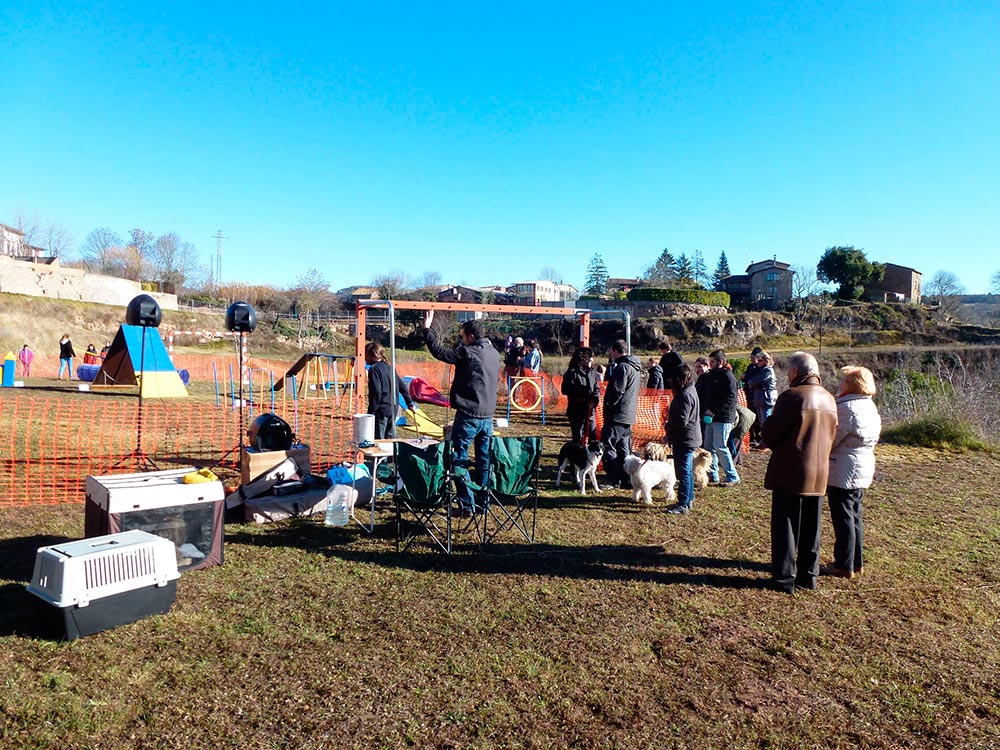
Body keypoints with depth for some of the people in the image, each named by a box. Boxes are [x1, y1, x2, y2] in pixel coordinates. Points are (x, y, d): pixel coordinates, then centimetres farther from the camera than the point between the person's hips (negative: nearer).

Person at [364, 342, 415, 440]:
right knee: (391, 437, 17)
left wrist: (371, 412, -16)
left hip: (381, 410, -8)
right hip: (393, 409, 8)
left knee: (378, 439, -2)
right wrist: (410, 403, 22)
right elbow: (402, 386, 15)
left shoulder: (374, 370, -13)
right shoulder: (389, 367, 12)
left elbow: (376, 392, -20)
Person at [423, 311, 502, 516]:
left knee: (460, 459, 2)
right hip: (488, 415, 7)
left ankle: (466, 504, 2)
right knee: (485, 460, 14)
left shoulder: (467, 352, -13)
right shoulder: (495, 354, 9)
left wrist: (427, 328, 2)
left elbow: (439, 352, -9)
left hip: (468, 416, -7)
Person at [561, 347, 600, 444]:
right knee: (577, 438, 1)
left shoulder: (592, 372, 9)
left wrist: (595, 400, -10)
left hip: (590, 410, 6)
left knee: (593, 436, 8)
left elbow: (597, 389, 11)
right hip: (576, 411, -6)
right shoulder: (572, 373, -9)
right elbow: (565, 390, -17)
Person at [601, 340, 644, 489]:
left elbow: (617, 390, -21)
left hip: (617, 415, -10)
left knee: (608, 446, -5)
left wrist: (608, 405, -10)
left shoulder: (622, 367, -15)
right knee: (624, 448, 14)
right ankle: (626, 479, 18)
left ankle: (613, 480, -5)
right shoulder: (636, 367, 16)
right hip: (629, 414, 10)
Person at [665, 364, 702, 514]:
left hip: (684, 440, -11)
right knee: (687, 470, 19)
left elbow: (681, 421, -26)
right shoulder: (690, 390, 11)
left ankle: (683, 504, 0)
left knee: (683, 471, -5)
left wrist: (668, 425, -9)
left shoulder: (685, 395, -22)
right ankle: (689, 499, 30)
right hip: (690, 438, 11)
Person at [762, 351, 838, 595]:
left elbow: (769, 433, -13)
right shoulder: (829, 399, 7)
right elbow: (832, 435, 13)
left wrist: (778, 448, 7)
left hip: (790, 473, -6)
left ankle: (785, 578, 7)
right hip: (819, 473, 7)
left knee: (786, 526, 2)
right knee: (811, 526, 15)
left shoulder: (792, 396, -15)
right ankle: (808, 575, 23)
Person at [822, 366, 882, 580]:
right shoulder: (870, 407, 9)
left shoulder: (847, 408, -20)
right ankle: (856, 564, 26)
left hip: (843, 471, -9)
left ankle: (844, 566, 7)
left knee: (843, 518, 0)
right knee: (854, 517, 17)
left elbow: (831, 440, -18)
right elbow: (868, 439, 15)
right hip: (864, 468, 9)